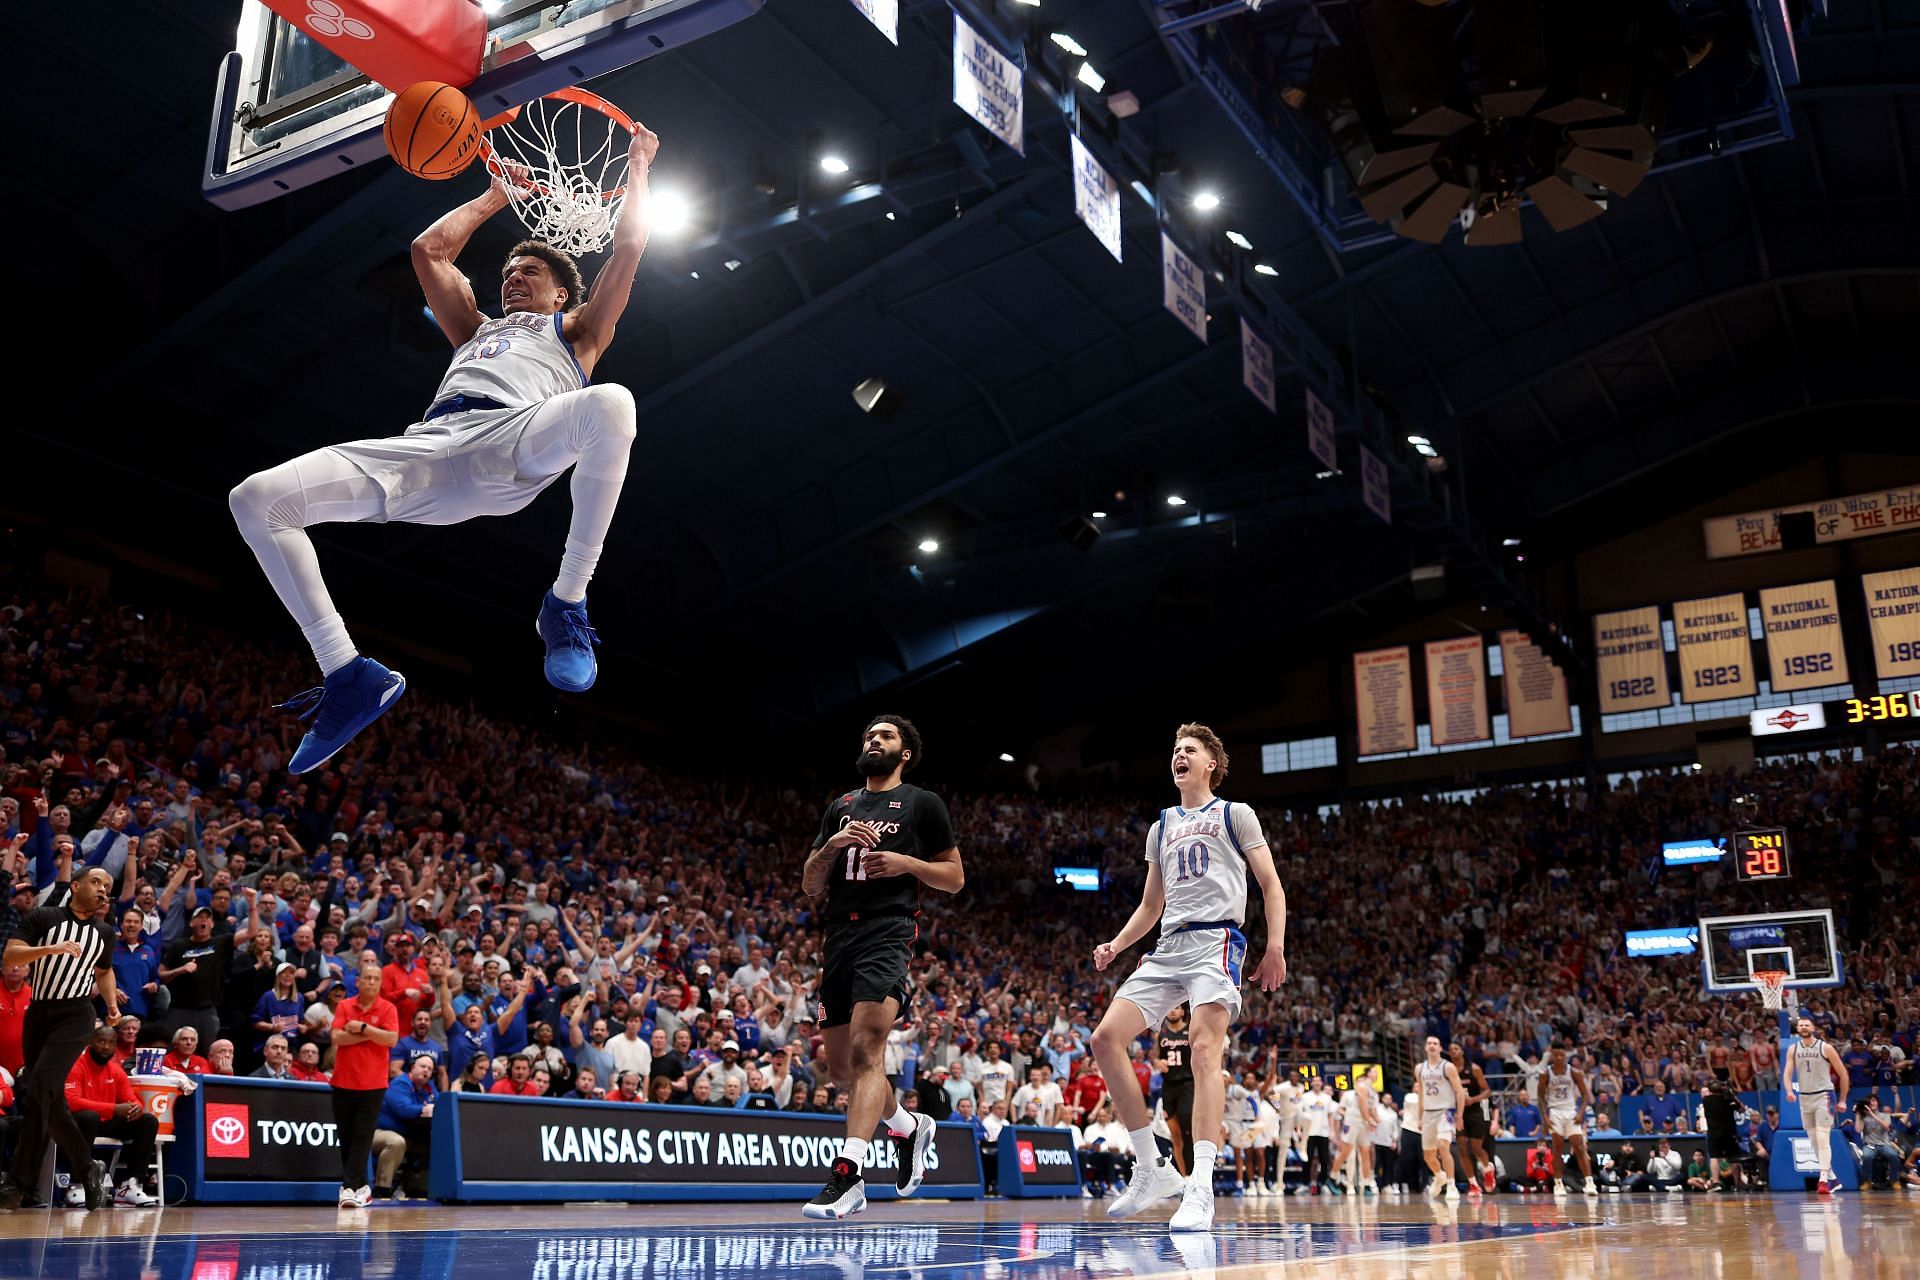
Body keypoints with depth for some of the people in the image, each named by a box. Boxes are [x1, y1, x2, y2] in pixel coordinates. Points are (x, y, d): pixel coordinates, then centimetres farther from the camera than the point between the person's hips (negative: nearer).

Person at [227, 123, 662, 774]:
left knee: (611, 405, -40)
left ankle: (566, 604, -28)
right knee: (255, 499, -14)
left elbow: (627, 247, 27)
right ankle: (350, 676, -12)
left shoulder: (574, 329, 32)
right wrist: (497, 195, 57)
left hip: (516, 437, -4)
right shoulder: (477, 330, 43)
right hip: (430, 446, 5)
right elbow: (429, 249, 49)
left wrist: (637, 166, 40)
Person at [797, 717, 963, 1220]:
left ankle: (847, 1173, -26)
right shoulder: (840, 808, 22)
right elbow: (810, 886, 18)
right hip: (839, 937, 6)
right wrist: (832, 846, -1)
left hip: (887, 935, -6)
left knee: (865, 1050, -21)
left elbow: (955, 877, 9)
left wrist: (906, 862, -8)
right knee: (841, 1066, 9)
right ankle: (911, 1127, 33)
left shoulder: (923, 804, 9)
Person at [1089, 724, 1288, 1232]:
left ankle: (1201, 1189, -24)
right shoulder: (1161, 828, 25)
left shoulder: (1235, 814, 10)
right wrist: (1116, 945, 12)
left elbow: (1271, 884, 4)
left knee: (1204, 1048, -23)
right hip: (1168, 947, 6)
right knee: (1105, 1038, -8)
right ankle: (1153, 1168, 0)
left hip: (1216, 939, -6)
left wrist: (1275, 945, -10)